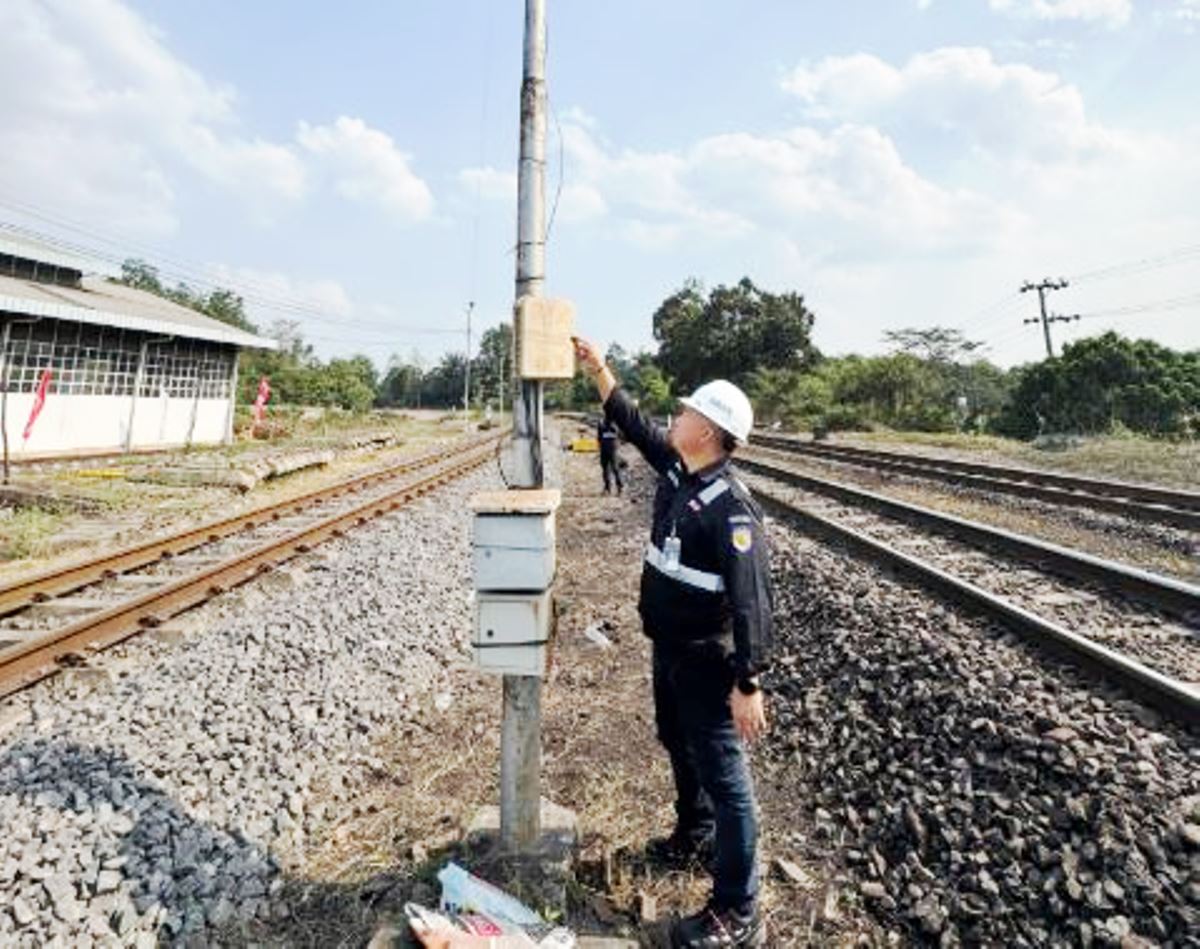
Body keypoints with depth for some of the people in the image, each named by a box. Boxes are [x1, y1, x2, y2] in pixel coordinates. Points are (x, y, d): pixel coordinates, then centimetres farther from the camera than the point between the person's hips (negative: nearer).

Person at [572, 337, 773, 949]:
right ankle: (696, 834, 51)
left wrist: (749, 683, -28)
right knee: (679, 744, 26)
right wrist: (599, 370, 12)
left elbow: (751, 600, -27)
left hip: (706, 659, -9)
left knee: (723, 773, 2)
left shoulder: (731, 508, -26)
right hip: (669, 647, 9)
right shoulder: (676, 469, -1)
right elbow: (635, 425, 13)